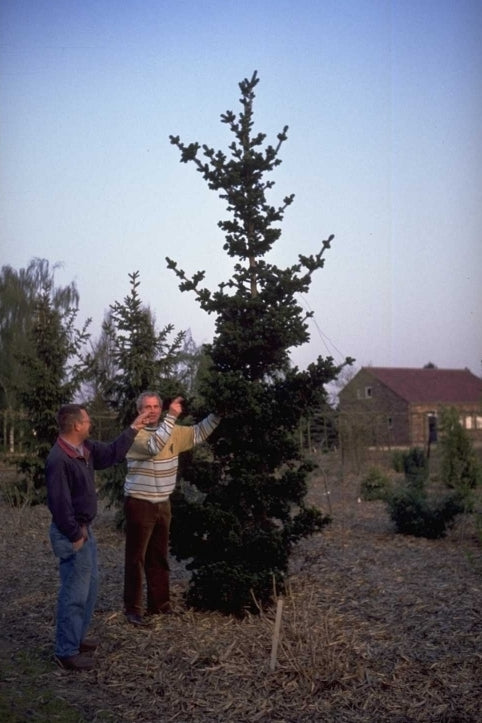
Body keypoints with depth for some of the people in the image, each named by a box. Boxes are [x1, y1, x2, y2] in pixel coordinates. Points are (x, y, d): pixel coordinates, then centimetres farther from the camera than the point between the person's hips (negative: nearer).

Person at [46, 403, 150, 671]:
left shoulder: (85, 448, 3)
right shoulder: (58, 460, -26)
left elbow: (111, 454, 19)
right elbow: (59, 504, -25)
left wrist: (132, 429, 15)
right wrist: (75, 535, -18)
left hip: (84, 529, 10)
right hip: (71, 534, -10)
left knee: (89, 586, 20)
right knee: (75, 593, -1)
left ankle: (76, 638, 34)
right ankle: (66, 652, 10)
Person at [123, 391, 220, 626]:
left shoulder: (173, 432, 5)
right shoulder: (136, 434, -15)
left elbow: (199, 433, 12)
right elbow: (154, 446, -33)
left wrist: (217, 414, -2)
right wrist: (172, 416, -35)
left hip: (163, 503, 7)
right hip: (139, 504, -6)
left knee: (159, 556, 15)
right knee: (137, 558, 0)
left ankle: (159, 603, 26)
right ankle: (132, 608, 7)